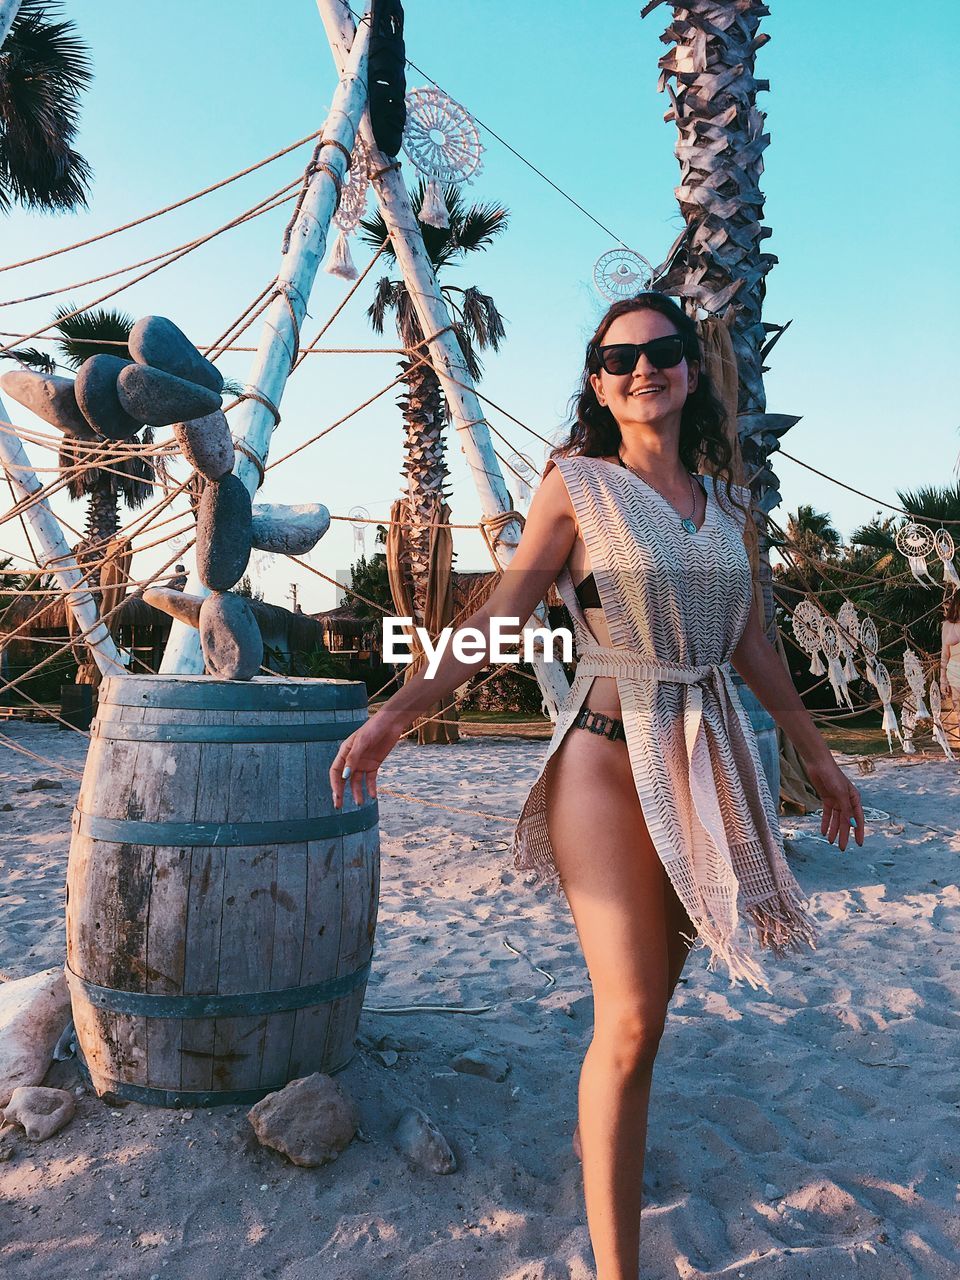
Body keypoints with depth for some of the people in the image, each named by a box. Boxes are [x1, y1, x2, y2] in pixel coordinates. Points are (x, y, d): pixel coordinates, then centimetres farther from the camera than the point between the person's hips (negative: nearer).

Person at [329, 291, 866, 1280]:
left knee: (652, 994, 16)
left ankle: (603, 1136, 44)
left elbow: (750, 644, 18)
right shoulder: (576, 485, -2)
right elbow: (498, 614, -5)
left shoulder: (725, 502, 11)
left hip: (710, 766, 5)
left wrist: (814, 752, 23)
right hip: (611, 763, -5)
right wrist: (394, 716, -13)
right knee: (630, 1019, -7)